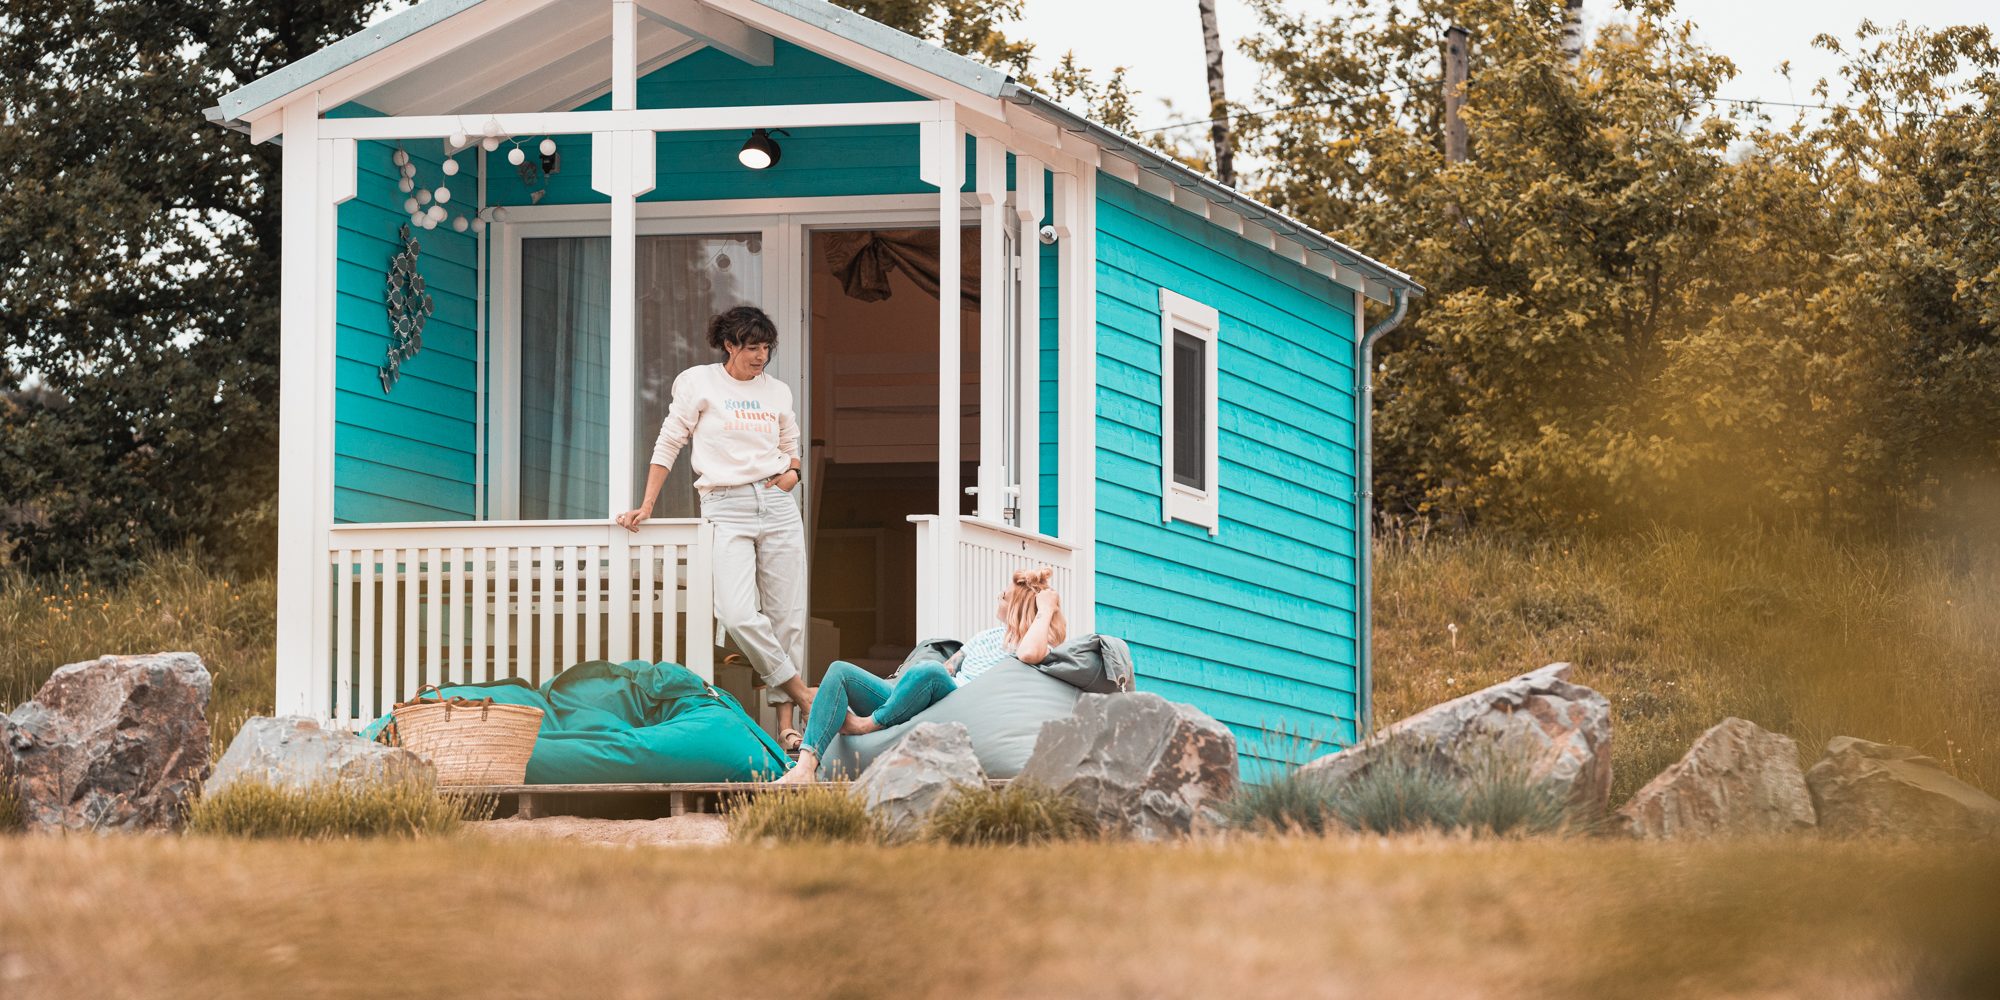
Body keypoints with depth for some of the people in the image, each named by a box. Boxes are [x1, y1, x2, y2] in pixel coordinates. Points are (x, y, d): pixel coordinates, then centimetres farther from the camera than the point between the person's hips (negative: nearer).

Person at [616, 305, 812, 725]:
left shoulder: (778, 392, 14)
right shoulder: (698, 382, 3)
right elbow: (668, 445, 6)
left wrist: (792, 473, 3)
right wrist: (646, 505, 2)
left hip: (777, 504, 3)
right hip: (726, 509, -3)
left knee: (787, 615, -1)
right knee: (738, 614, -21)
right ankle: (799, 690, -9)